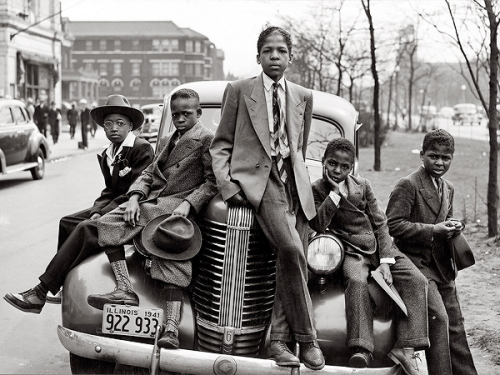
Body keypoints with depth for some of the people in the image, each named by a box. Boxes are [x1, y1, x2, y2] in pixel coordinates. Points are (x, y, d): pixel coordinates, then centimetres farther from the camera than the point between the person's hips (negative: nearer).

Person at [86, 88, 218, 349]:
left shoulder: (207, 139, 4)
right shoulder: (166, 141, 29)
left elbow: (212, 182, -5)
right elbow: (149, 173, 21)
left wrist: (187, 204, -19)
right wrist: (134, 198, 1)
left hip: (178, 206, -7)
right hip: (152, 202, 7)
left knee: (173, 255, -27)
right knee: (107, 223, -12)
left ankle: (171, 330, -35)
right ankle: (125, 291, -18)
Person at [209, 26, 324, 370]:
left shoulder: (303, 97, 19)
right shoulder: (239, 91, 10)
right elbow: (221, 144, 9)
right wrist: (226, 183, -5)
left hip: (294, 182, 4)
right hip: (255, 178, -4)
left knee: (293, 261, -8)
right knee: (291, 249, -25)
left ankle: (279, 339, 2)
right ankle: (306, 337, -13)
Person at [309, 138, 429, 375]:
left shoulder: (363, 186, 10)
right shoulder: (317, 190, 2)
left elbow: (380, 224, 5)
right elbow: (318, 225, -13)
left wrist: (385, 261, -7)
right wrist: (335, 192, -14)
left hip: (380, 247, 4)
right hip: (352, 251, -4)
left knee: (416, 281, -17)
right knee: (357, 281, -36)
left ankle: (405, 348, -21)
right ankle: (361, 351, -44)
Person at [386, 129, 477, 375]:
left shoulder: (448, 189, 15)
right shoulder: (407, 185, -11)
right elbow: (393, 225, -19)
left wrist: (452, 229, 4)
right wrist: (432, 230, -21)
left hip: (442, 267, 8)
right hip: (417, 262, -8)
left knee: (455, 324, 11)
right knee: (438, 318, -18)